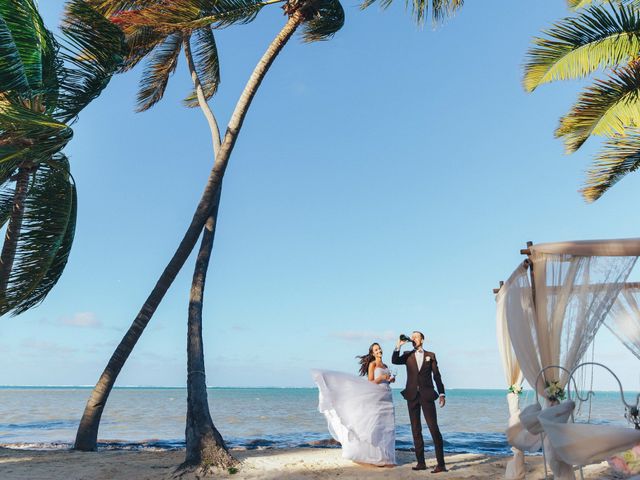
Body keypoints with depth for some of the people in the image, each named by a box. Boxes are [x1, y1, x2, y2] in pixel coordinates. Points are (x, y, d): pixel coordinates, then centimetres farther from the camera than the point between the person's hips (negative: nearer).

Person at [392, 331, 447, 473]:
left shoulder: (430, 355, 8)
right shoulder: (408, 355, 10)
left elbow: (437, 375, 7)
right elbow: (394, 361, -8)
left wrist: (441, 394, 1)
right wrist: (399, 345, -15)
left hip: (427, 395, -2)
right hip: (412, 395, 2)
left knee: (434, 428, -8)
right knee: (416, 430, 5)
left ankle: (441, 464, -7)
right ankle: (421, 462, 11)